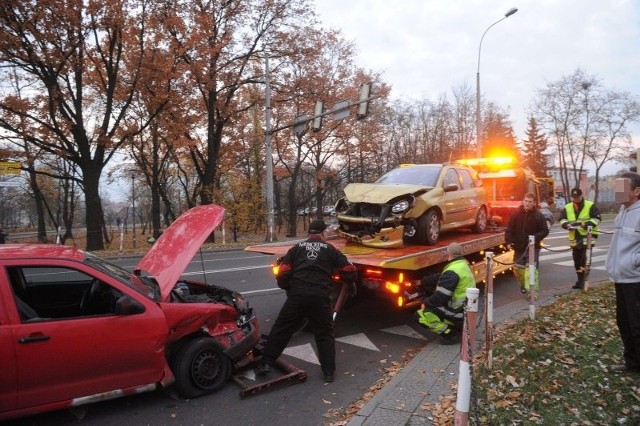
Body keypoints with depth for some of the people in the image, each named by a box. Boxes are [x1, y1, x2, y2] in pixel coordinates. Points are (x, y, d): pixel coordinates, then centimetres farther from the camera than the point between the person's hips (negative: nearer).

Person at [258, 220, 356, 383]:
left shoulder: (297, 248, 14)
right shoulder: (330, 249, 13)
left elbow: (283, 272, 6)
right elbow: (349, 270, 10)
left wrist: (286, 287, 24)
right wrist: (351, 283, 30)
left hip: (297, 295, 1)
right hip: (320, 297, 0)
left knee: (281, 329, 12)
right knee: (325, 333, 13)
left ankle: (266, 363, 14)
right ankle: (329, 372, 15)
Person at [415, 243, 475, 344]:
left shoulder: (452, 272, -22)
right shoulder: (464, 265, 8)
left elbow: (440, 297, -24)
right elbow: (441, 278, 18)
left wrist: (425, 302, -8)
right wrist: (423, 281, 19)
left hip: (459, 314, -9)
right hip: (467, 312, 10)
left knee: (421, 315, -13)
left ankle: (451, 334, -8)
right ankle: (460, 327, 14)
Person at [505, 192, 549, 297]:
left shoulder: (539, 216, -5)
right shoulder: (516, 214, 0)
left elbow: (545, 231, -3)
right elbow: (509, 229, 2)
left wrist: (536, 238, -20)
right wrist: (509, 240, -12)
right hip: (519, 248, 3)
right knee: (518, 269, 11)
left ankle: (533, 292, -2)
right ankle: (523, 284, 38)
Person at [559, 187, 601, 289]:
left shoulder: (591, 206, -1)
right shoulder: (567, 208, 10)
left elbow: (597, 218, -5)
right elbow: (562, 219, 7)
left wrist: (589, 223, -23)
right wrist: (567, 224, -15)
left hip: (587, 236, -5)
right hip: (574, 238, 5)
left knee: (584, 259, -14)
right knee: (577, 260, 11)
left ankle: (583, 280, -8)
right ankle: (580, 280, 23)